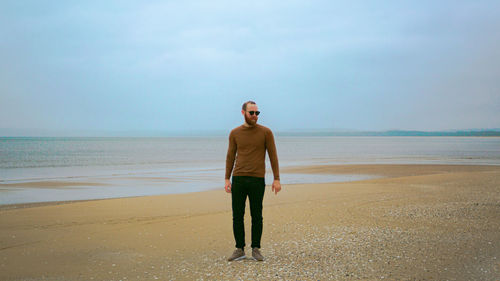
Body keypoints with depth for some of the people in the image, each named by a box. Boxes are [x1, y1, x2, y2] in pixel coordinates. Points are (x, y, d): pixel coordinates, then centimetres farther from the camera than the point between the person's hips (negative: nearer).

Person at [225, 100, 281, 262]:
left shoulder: (266, 132, 1)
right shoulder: (235, 133, 7)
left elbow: (273, 156, 2)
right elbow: (230, 157, 12)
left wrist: (276, 179, -3)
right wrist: (227, 179, 6)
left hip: (257, 180, -2)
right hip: (238, 179, 2)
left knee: (257, 216, 3)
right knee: (237, 216, 2)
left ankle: (256, 249, 13)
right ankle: (239, 250, 11)